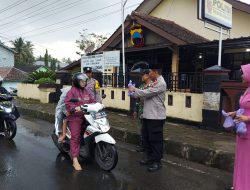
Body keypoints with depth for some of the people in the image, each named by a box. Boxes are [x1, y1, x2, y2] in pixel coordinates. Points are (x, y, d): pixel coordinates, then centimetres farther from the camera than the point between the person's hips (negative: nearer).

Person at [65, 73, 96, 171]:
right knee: (75, 137, -10)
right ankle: (75, 161, -10)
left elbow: (92, 101, 17)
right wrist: (75, 108, -29)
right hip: (75, 117, -7)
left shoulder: (86, 91, 17)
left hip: (86, 117, 7)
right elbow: (67, 103, -14)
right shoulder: (72, 91, -4)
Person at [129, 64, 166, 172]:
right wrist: (135, 91, 4)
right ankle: (150, 158, 31)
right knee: (146, 138, 17)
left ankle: (157, 162, 10)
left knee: (155, 140, -1)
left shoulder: (160, 83, -14)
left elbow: (147, 93, -20)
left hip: (156, 117, -10)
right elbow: (147, 94, 15)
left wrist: (134, 90, -6)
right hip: (148, 115, 10)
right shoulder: (155, 83, 17)